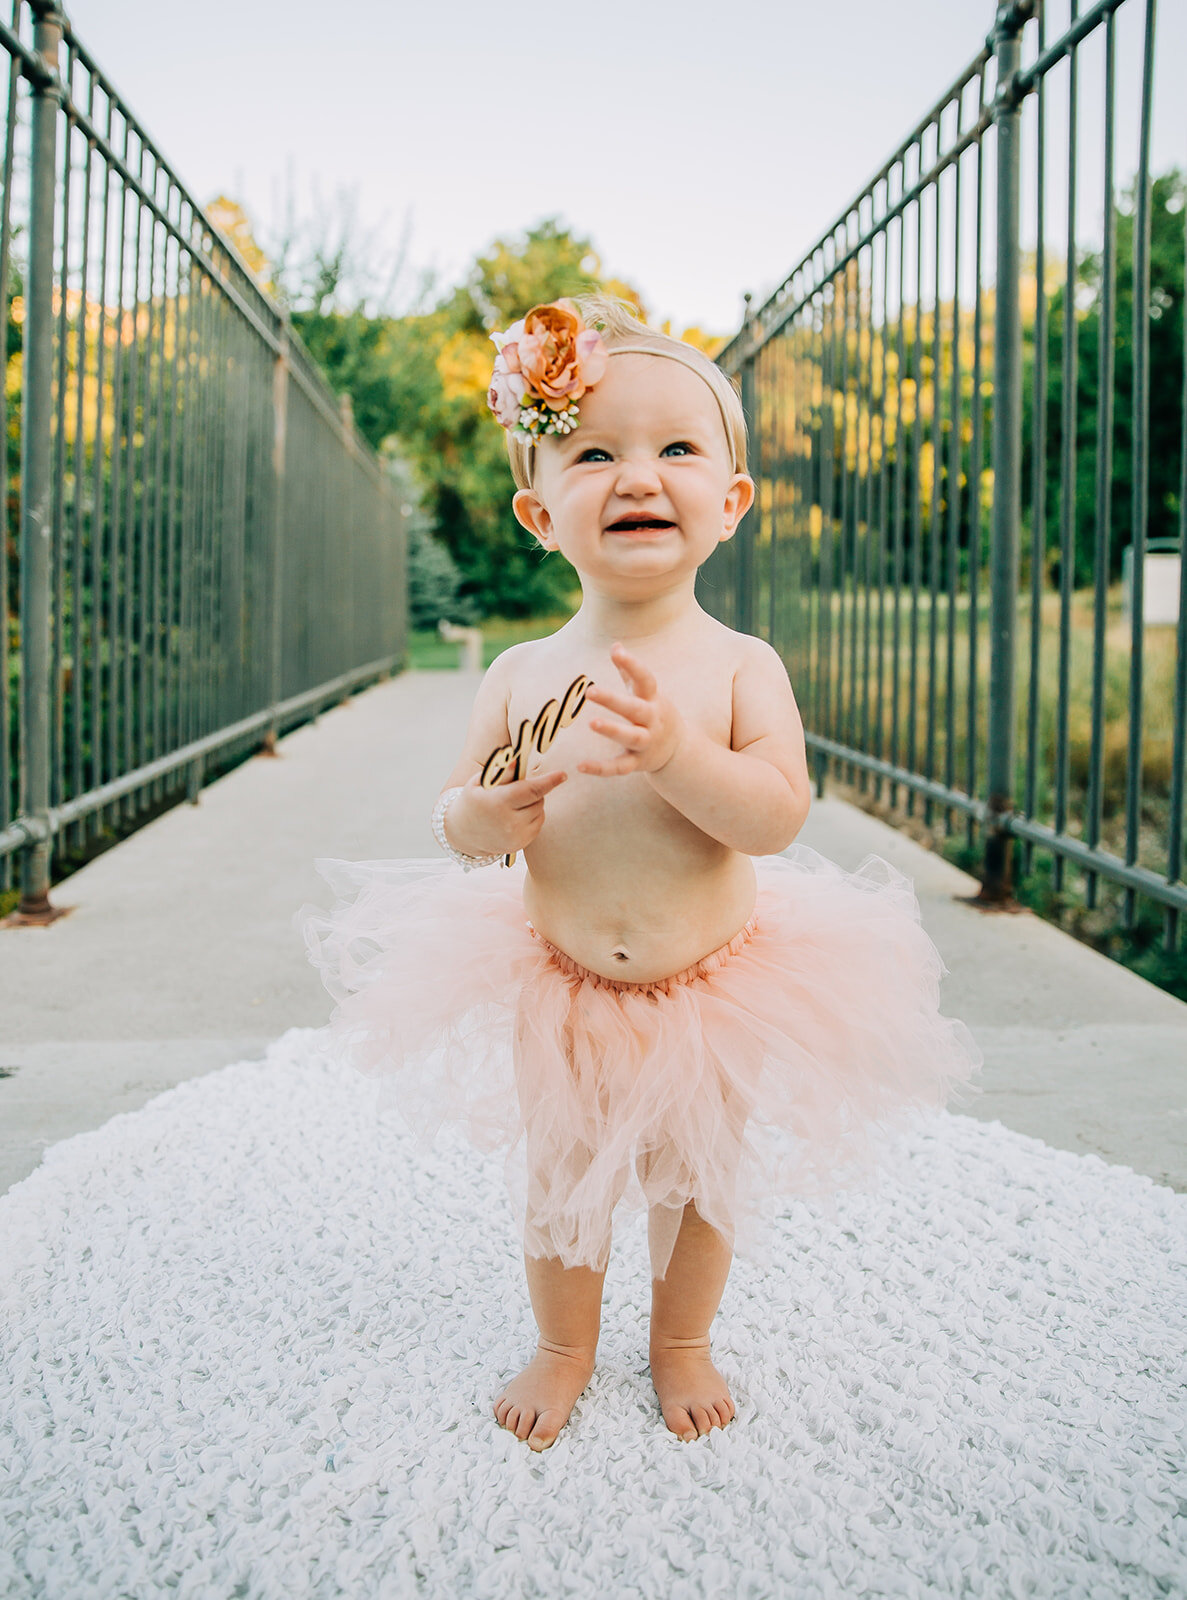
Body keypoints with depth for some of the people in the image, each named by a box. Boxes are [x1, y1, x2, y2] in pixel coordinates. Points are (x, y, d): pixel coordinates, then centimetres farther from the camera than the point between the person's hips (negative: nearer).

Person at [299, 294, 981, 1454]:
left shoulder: (740, 665, -14)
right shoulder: (524, 672, -9)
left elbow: (778, 817, -24)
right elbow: (458, 822, -3)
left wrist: (674, 748, -37)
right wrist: (486, 815, -26)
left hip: (712, 989, -1)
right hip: (560, 988, 1)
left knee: (698, 1182, 18)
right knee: (558, 1183, 17)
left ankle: (682, 1345, 45)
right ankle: (564, 1348, 43)